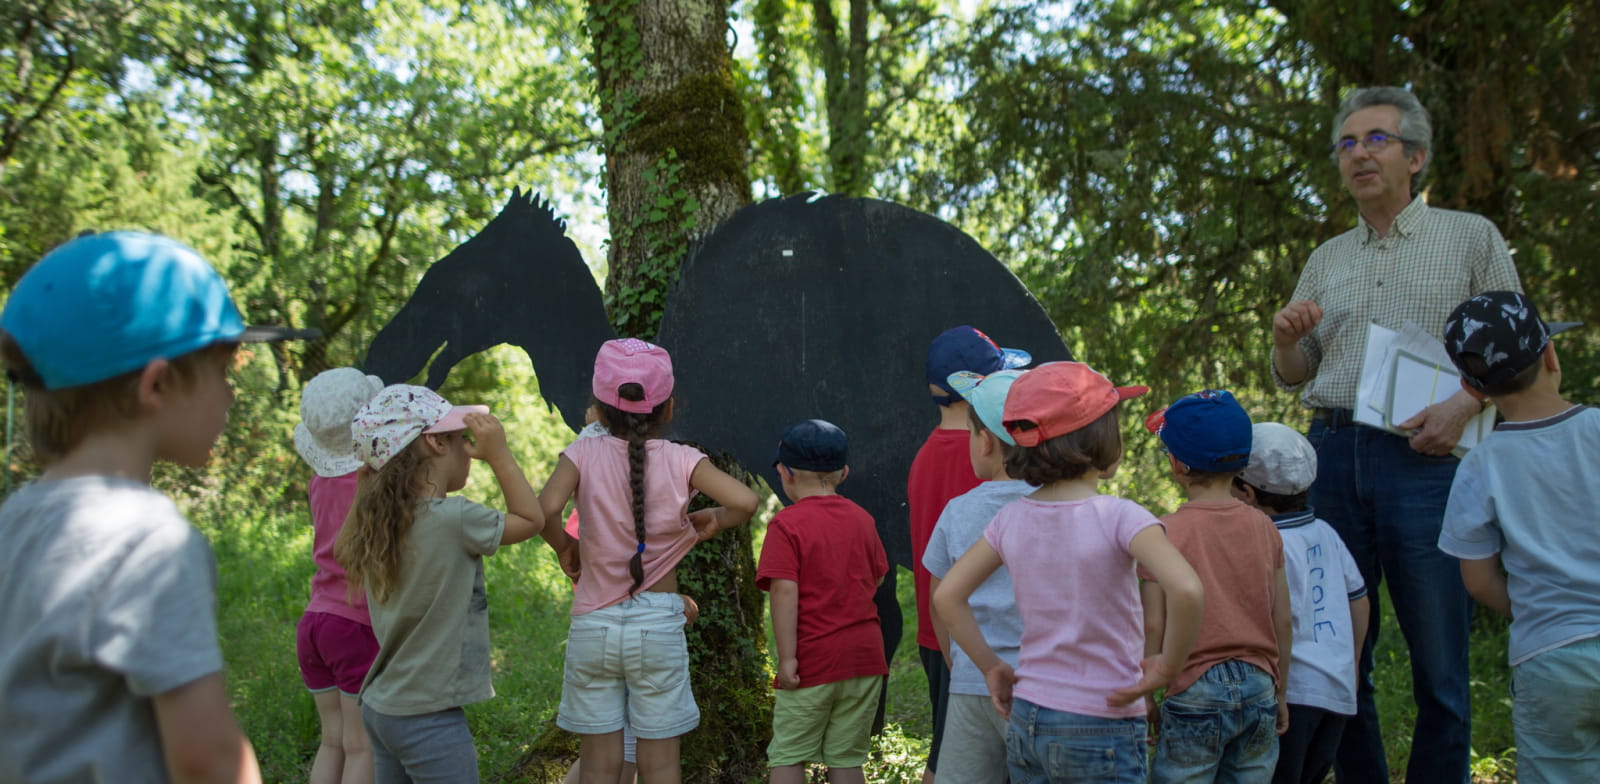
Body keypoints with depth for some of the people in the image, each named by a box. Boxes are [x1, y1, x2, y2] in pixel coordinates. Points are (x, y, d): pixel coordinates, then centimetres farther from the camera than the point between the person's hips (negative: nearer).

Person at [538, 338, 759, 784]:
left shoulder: (584, 454, -5)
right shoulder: (681, 460, -5)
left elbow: (546, 509, -21)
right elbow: (745, 501, -16)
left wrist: (564, 548, -2)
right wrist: (714, 521, 4)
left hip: (593, 625, 1)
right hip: (658, 625, 0)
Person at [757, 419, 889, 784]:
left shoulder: (786, 524, -10)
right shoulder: (862, 519, 7)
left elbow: (785, 592, -18)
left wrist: (787, 657, -17)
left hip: (813, 658, -5)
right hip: (865, 654, 5)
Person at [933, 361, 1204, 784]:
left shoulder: (1011, 518, 0)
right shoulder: (1119, 518, -16)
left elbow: (948, 596, 5)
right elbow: (1186, 590, -30)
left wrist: (991, 667, 9)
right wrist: (1167, 666, -15)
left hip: (1025, 721, 5)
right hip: (1100, 731, -5)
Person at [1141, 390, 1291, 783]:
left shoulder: (1165, 532, -10)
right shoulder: (1265, 528, 3)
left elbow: (1154, 627, -10)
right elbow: (1283, 621, 7)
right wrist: (1279, 695, 18)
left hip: (1196, 695, -4)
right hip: (1259, 691, 5)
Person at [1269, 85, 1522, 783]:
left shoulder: (1471, 238, 8)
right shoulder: (1326, 260, 17)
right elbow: (1293, 378, 20)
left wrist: (1463, 405, -13)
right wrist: (1285, 340, -2)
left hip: (1425, 459, -3)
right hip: (1334, 456, 4)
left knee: (1439, 661, -1)